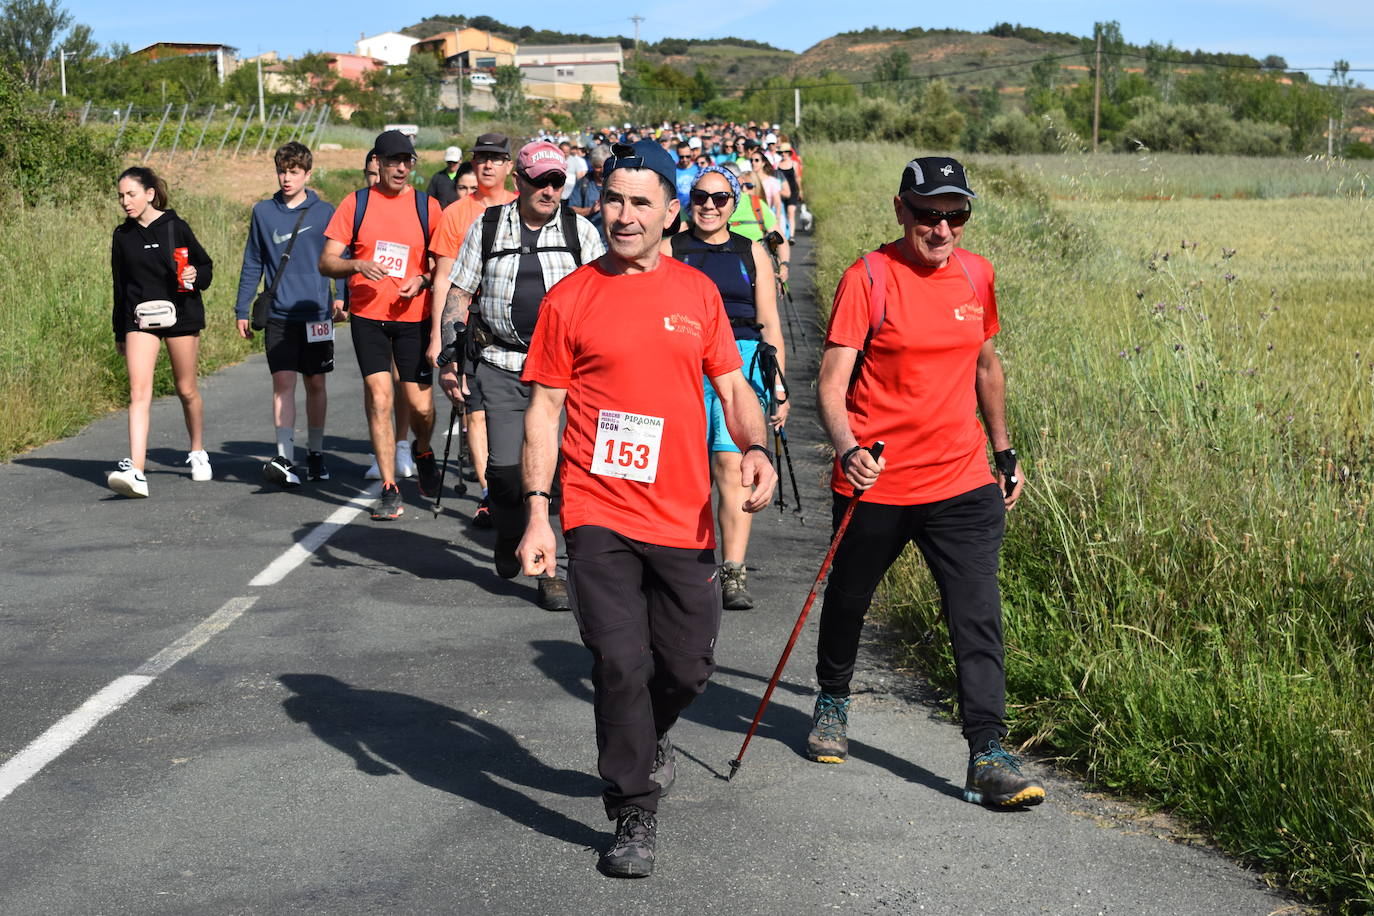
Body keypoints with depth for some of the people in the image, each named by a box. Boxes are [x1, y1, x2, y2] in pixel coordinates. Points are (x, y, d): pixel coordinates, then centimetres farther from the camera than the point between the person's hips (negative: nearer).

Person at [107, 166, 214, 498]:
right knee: (139, 392, -13)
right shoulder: (122, 236, 8)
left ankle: (198, 453, 34)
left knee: (187, 390, 10)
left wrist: (195, 276, -19)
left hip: (180, 315, -2)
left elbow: (206, 265, 5)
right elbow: (120, 286, 16)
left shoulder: (175, 227, -3)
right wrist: (120, 333, 18)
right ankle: (136, 472, -22)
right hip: (139, 319, 2)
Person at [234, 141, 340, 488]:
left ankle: (315, 453, 24)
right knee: (283, 383, -9)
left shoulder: (325, 212, 2)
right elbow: (252, 264, 10)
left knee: (316, 384, 9)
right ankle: (286, 461, -14)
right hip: (279, 316, 0)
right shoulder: (263, 212, 5)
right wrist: (242, 310, 8)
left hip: (316, 314, 0)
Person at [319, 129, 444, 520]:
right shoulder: (356, 203, 4)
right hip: (368, 316, 0)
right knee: (379, 398, -7)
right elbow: (326, 261, 3)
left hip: (413, 316, 0)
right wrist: (357, 266, -17)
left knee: (420, 405, -3)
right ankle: (389, 489, 2)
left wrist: (422, 280, -12)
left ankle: (423, 452, 32)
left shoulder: (427, 206, 4)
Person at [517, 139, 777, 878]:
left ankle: (643, 742, 43)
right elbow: (544, 407, 0)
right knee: (621, 664, -6)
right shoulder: (569, 298, 0)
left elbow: (731, 383, 11)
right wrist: (536, 512, -6)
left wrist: (755, 447, -10)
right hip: (599, 518, -3)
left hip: (682, 519, 3)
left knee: (688, 666, 11)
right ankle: (635, 815, 9)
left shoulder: (698, 292, 7)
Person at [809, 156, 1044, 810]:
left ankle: (988, 756, -4)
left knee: (978, 618, -6)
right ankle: (832, 702, 43)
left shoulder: (976, 275, 5)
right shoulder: (867, 278, -10)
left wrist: (1004, 452, 21)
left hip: (963, 482, 3)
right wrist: (848, 450, -32)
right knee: (849, 598, 18)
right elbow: (832, 382, -15)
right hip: (875, 481, -2)